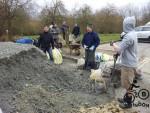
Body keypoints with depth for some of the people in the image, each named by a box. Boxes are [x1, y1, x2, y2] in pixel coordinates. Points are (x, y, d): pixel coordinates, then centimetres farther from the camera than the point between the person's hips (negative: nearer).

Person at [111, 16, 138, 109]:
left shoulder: (129, 36, -25)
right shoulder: (133, 34, 8)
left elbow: (119, 49, -25)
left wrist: (114, 44, -7)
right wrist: (119, 52, 4)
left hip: (128, 64, -10)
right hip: (129, 63, 10)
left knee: (128, 84, 4)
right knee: (127, 83, 21)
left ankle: (129, 103, 18)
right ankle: (127, 99, 35)